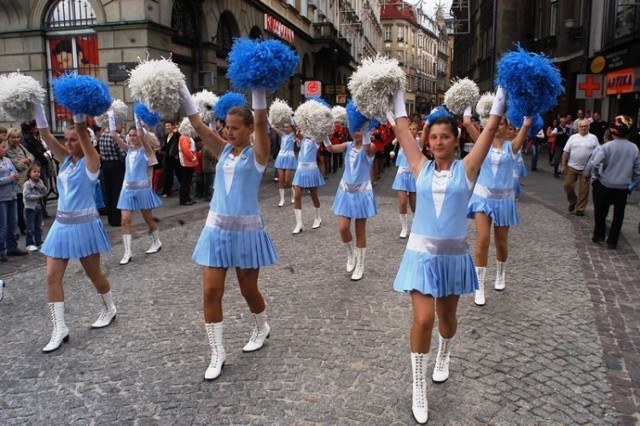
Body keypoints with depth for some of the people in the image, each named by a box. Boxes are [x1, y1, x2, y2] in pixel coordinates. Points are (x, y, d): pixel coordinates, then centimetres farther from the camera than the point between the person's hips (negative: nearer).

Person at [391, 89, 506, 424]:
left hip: (453, 254, 1)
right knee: (423, 319, -9)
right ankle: (419, 390, 8)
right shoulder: (421, 168, 1)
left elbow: (491, 129, -3)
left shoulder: (466, 168, -1)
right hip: (421, 253, -1)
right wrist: (397, 96, 9)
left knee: (447, 314, 18)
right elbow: (402, 130, 4)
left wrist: (501, 95, -1)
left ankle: (443, 357, 50)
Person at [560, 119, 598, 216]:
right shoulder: (573, 137, 4)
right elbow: (566, 152, 3)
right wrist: (563, 165, -2)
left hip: (586, 168, -1)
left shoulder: (593, 138, 2)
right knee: (568, 185, 0)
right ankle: (572, 201, 25)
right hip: (572, 167, 1)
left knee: (583, 190, 1)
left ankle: (580, 208, 11)